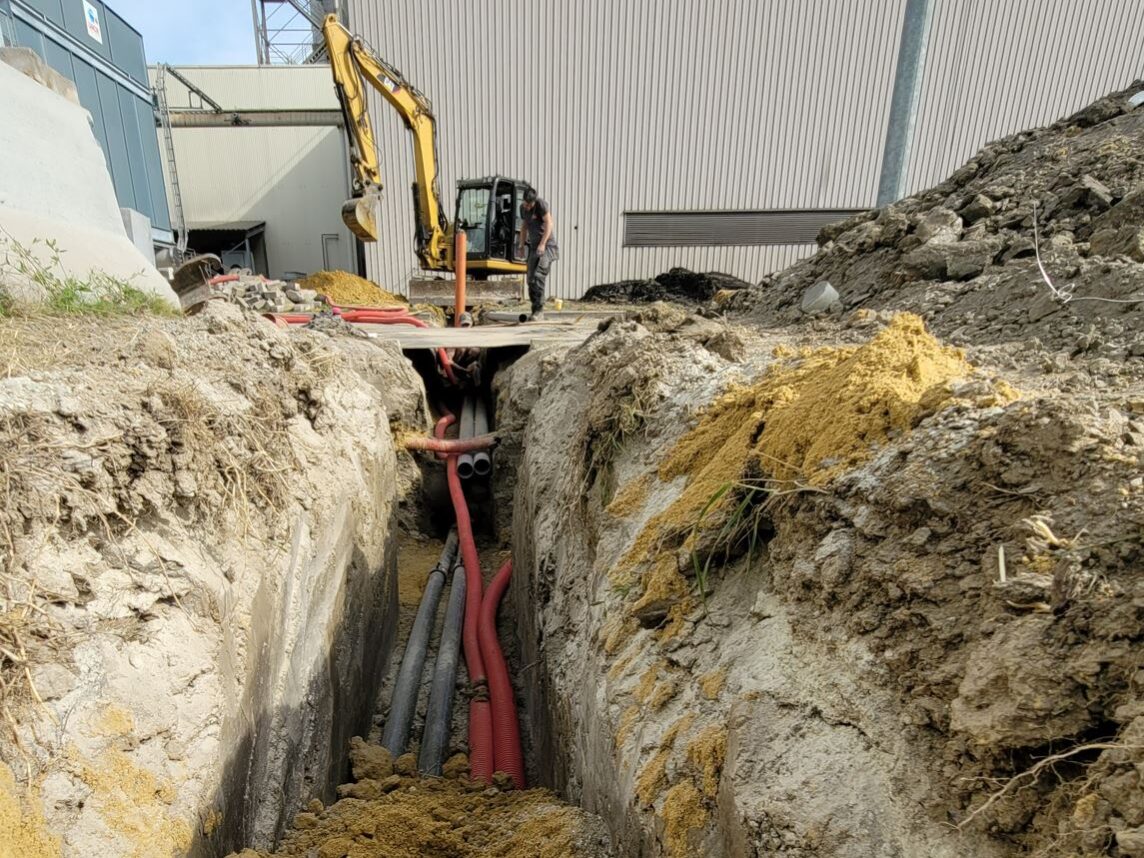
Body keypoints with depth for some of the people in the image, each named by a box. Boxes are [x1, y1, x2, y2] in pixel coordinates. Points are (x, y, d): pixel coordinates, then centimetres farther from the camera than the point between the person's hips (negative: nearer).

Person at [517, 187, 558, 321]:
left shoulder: (542, 204, -9)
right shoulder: (522, 208, 12)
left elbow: (548, 224, -14)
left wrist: (542, 244, -21)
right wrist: (521, 245, 14)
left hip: (547, 246, -7)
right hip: (534, 246, 8)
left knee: (538, 276, -20)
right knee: (531, 279, 3)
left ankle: (539, 311, -19)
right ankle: (537, 312, 9)